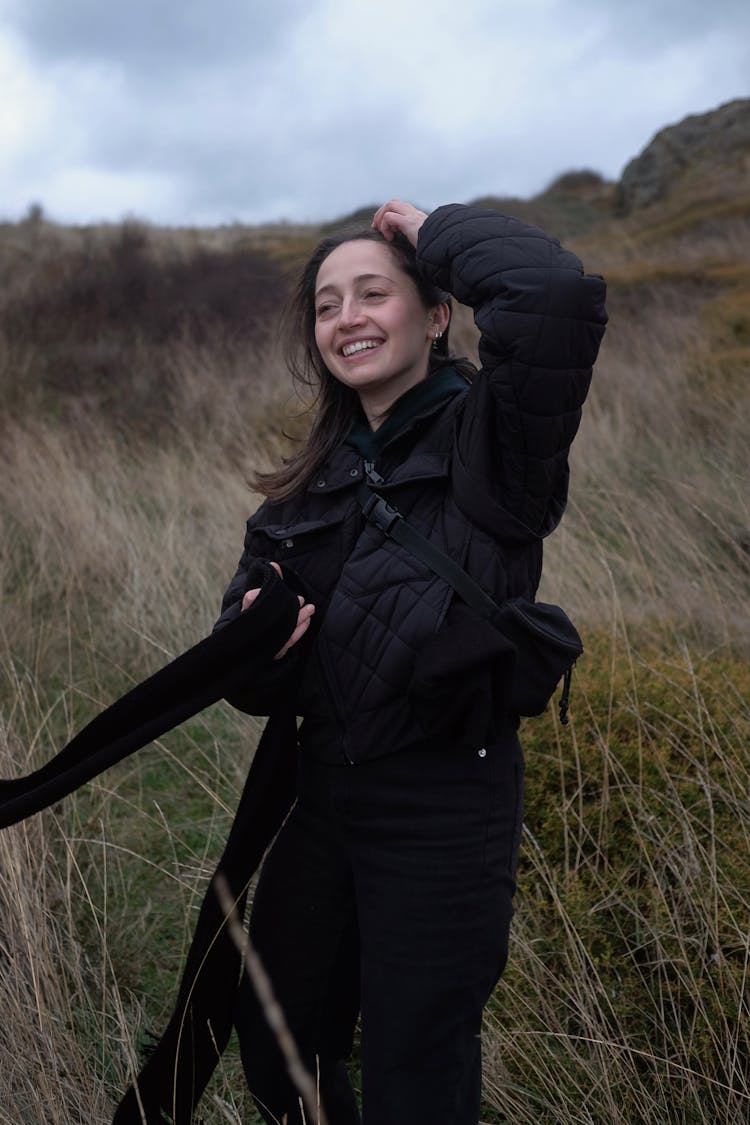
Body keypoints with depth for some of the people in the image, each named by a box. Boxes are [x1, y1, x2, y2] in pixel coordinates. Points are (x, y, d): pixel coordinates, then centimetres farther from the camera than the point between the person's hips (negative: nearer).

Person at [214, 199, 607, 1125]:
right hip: (321, 794, 6)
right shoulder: (313, 477, 6)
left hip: (446, 812, -6)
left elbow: (556, 293, -31)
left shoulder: (487, 433, -12)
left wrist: (435, 231, -14)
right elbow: (246, 622, 9)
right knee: (273, 1049, 22)